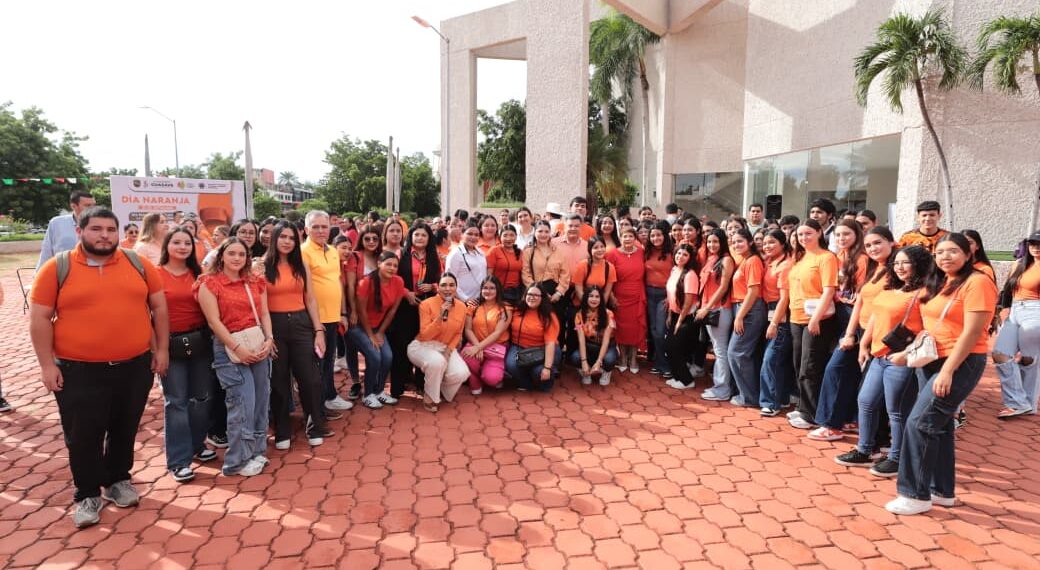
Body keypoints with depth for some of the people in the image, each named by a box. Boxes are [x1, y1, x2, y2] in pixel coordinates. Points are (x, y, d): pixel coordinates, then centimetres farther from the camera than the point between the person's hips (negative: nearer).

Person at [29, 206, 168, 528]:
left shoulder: (138, 264, 1)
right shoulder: (57, 268, -5)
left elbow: (159, 306, 6)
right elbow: (39, 318, -3)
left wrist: (161, 349, 4)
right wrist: (47, 364, -7)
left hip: (134, 366, 2)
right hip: (78, 371, -2)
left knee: (124, 431, 16)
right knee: (83, 437, 7)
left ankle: (117, 480, 35)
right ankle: (87, 494, 25)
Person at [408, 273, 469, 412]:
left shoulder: (461, 307, -3)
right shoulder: (426, 304, -17)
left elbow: (458, 334, 8)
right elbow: (424, 336, -20)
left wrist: (449, 350, -10)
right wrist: (439, 317, -32)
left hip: (446, 347, 4)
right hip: (423, 346, -4)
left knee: (461, 373, -23)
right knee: (437, 361, -38)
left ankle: (441, 390, 13)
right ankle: (429, 396, -9)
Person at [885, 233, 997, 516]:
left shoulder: (977, 282, -13)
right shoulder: (939, 284, 13)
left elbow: (972, 332, -19)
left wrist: (948, 370, -21)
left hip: (961, 364, -8)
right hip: (934, 361, 8)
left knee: (920, 423, -11)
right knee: (939, 425, 13)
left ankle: (917, 495, 0)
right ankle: (942, 491, 24)